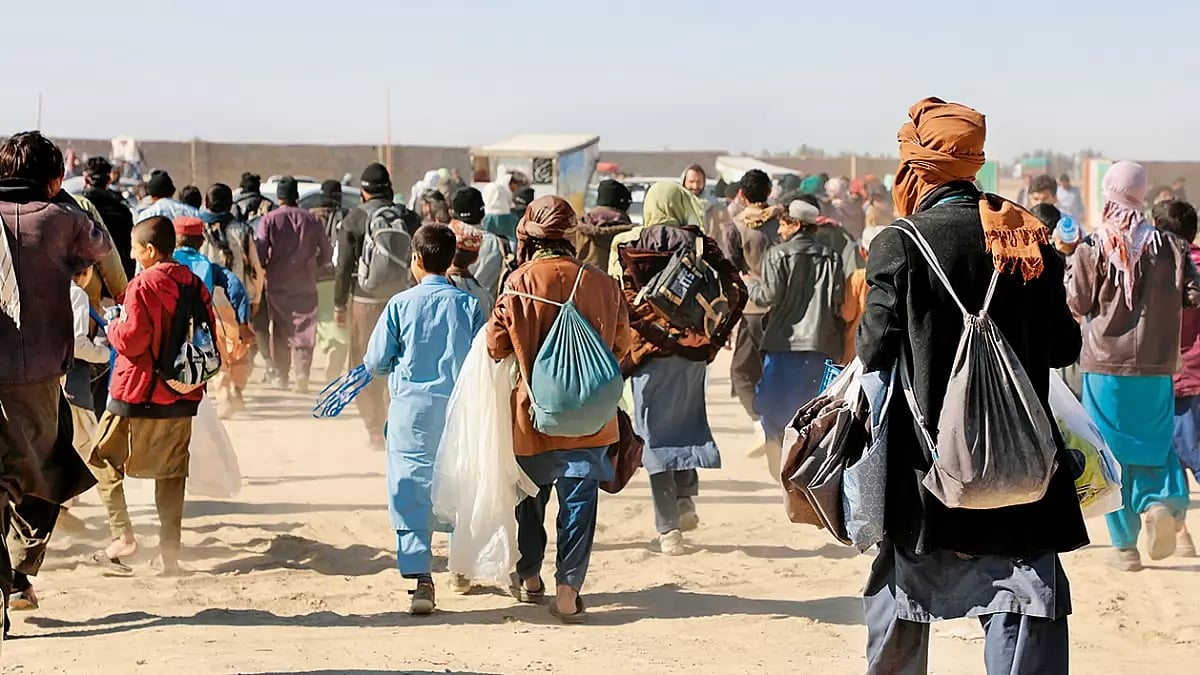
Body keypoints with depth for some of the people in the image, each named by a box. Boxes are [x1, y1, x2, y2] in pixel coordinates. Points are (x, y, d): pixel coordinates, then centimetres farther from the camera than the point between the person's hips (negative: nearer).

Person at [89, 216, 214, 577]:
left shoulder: (143, 285, -14)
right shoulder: (194, 284, 5)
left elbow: (131, 340, -17)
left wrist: (113, 325, 2)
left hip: (139, 392, -6)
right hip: (183, 397, 6)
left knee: (103, 459, 8)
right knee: (171, 472, 11)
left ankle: (122, 535, -4)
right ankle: (170, 552, 9)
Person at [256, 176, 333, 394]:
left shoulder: (269, 220, -4)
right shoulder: (312, 220, 1)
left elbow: (260, 253, -11)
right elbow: (327, 253, 3)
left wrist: (265, 268, 9)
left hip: (277, 284, 0)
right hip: (306, 285, 0)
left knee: (279, 332, 13)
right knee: (304, 333, 2)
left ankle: (281, 376, 14)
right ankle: (302, 374, -13)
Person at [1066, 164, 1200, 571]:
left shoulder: (1091, 250, -6)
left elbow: (1078, 304, -3)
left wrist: (1067, 260, 8)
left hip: (1105, 367, -1)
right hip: (1157, 368, 1)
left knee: (1113, 452, 8)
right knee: (1153, 444, 16)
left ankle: (1125, 546, 8)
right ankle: (1165, 501, -15)